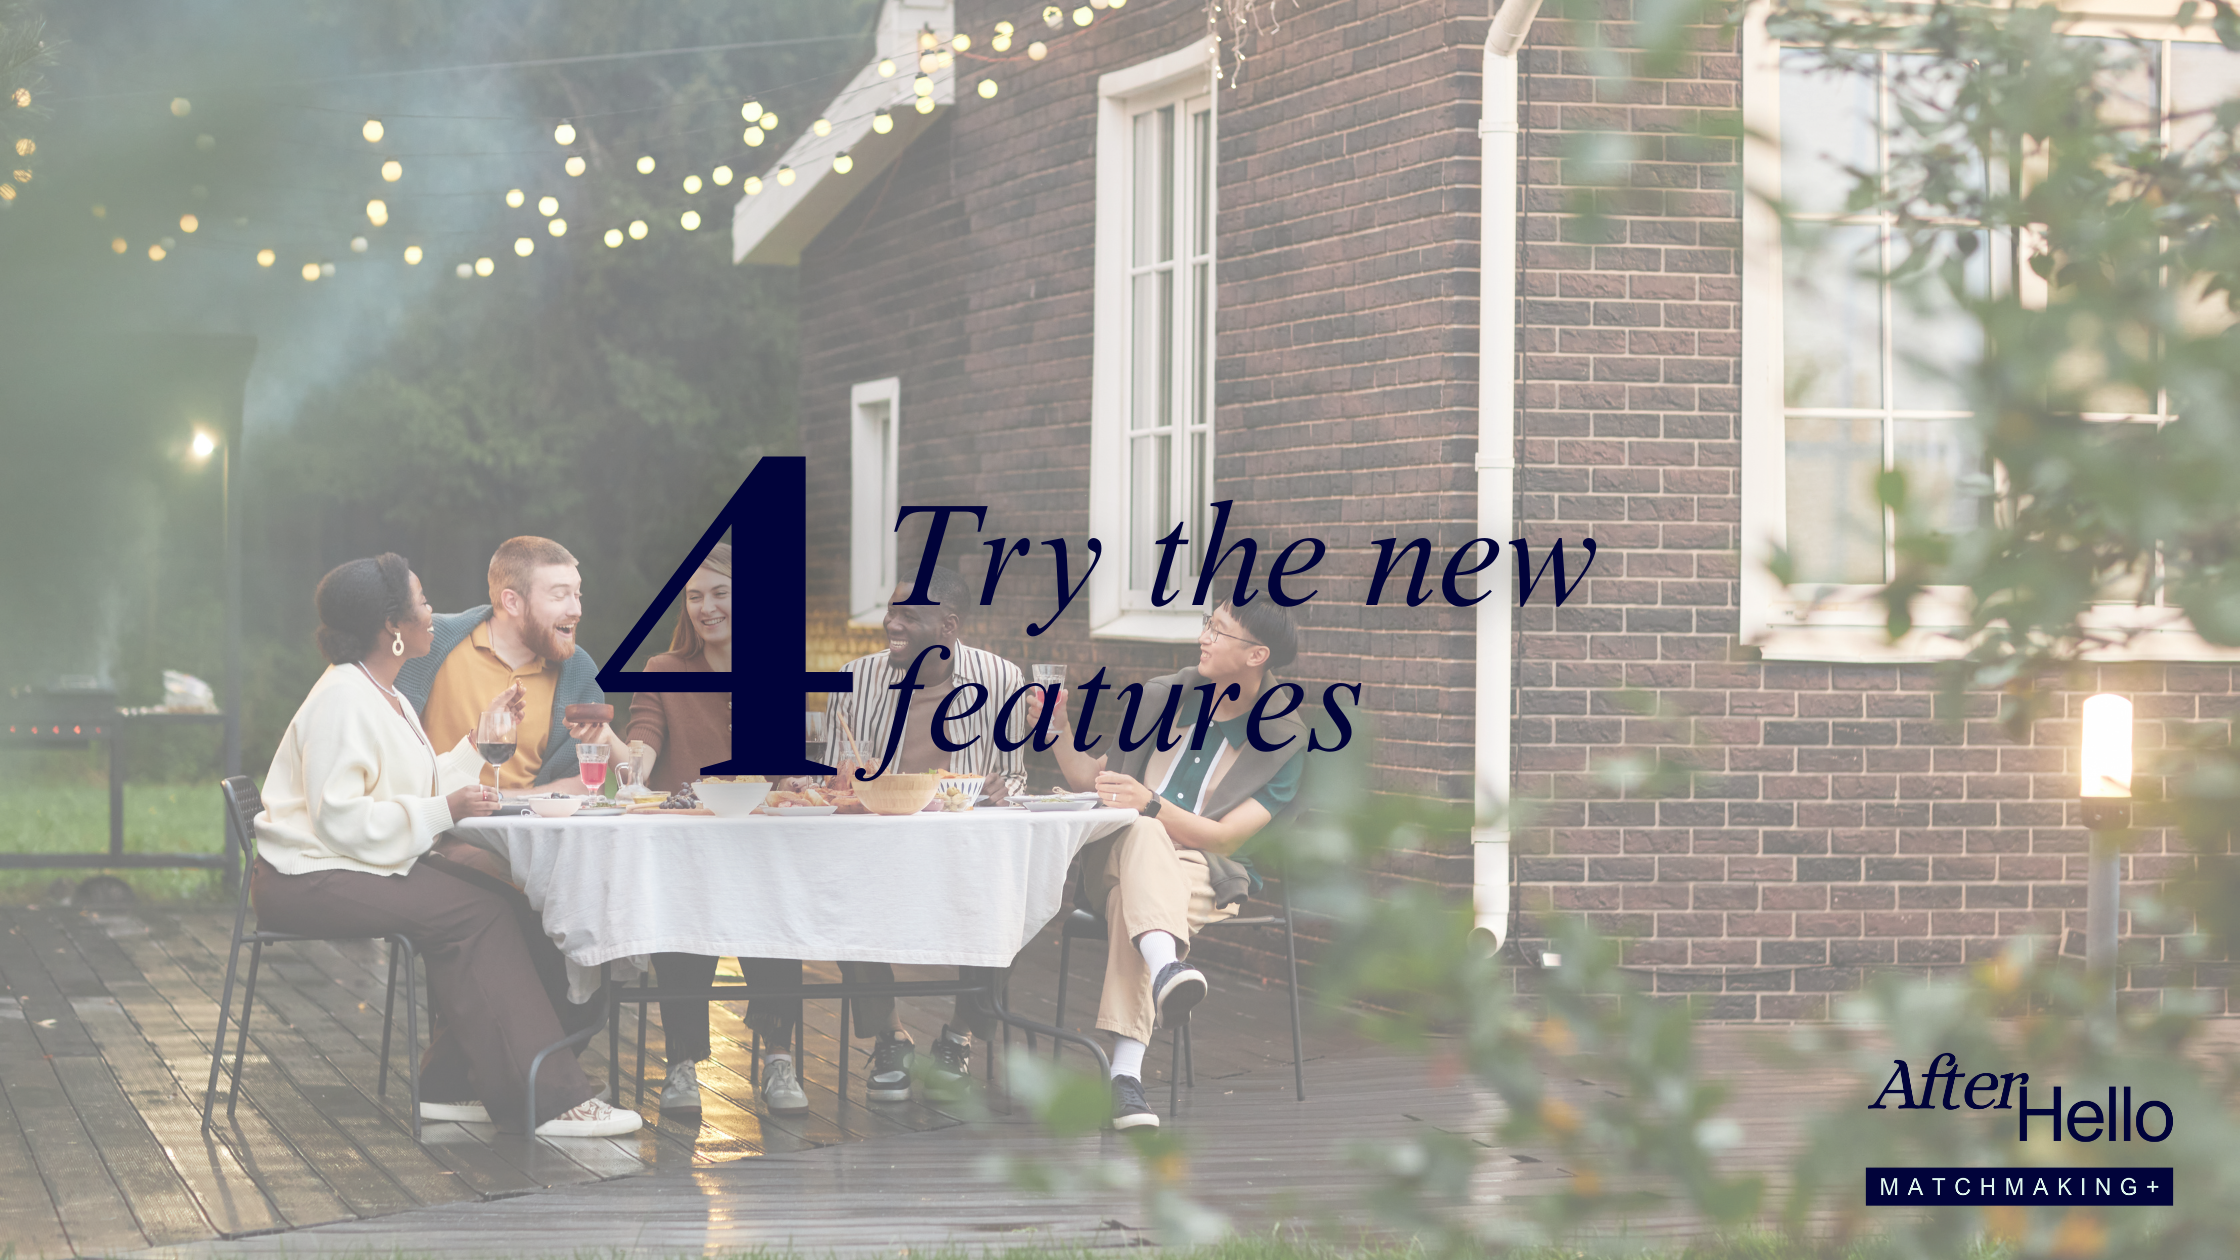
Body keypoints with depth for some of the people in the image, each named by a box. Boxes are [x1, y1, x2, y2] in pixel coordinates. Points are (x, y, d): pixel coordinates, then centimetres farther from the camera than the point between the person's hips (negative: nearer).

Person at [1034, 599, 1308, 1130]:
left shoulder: (1285, 741, 3)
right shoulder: (1161, 698, 15)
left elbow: (1225, 837, -9)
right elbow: (1090, 778, 22)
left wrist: (1151, 803, -24)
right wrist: (1060, 728, 3)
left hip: (1204, 873, -2)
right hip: (1115, 856, 2)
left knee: (1134, 898, -39)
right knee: (1143, 836, -37)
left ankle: (1126, 1071, -54)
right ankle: (1166, 967, -69)